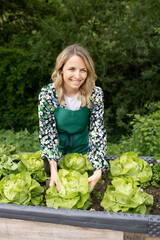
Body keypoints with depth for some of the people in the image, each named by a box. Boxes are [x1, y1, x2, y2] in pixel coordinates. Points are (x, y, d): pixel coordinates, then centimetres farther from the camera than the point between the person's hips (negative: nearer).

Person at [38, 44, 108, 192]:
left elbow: (98, 133, -21)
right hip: (55, 150, 0)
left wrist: (98, 171, -32)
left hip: (82, 150, 1)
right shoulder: (47, 94, -22)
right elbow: (48, 133, -20)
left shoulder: (95, 94, -20)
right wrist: (53, 169, -32)